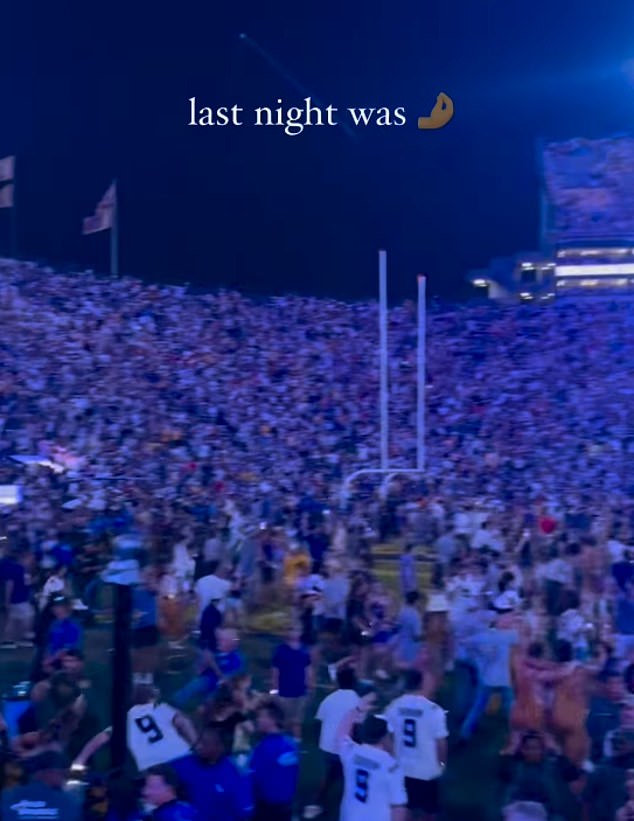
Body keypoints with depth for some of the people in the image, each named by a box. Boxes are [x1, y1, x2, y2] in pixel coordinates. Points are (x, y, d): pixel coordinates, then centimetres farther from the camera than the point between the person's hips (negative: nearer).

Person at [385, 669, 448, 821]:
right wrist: (442, 762, 6)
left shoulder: (394, 707, -8)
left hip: (402, 768, 4)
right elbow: (441, 742, -13)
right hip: (428, 770, -3)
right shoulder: (434, 710, -19)